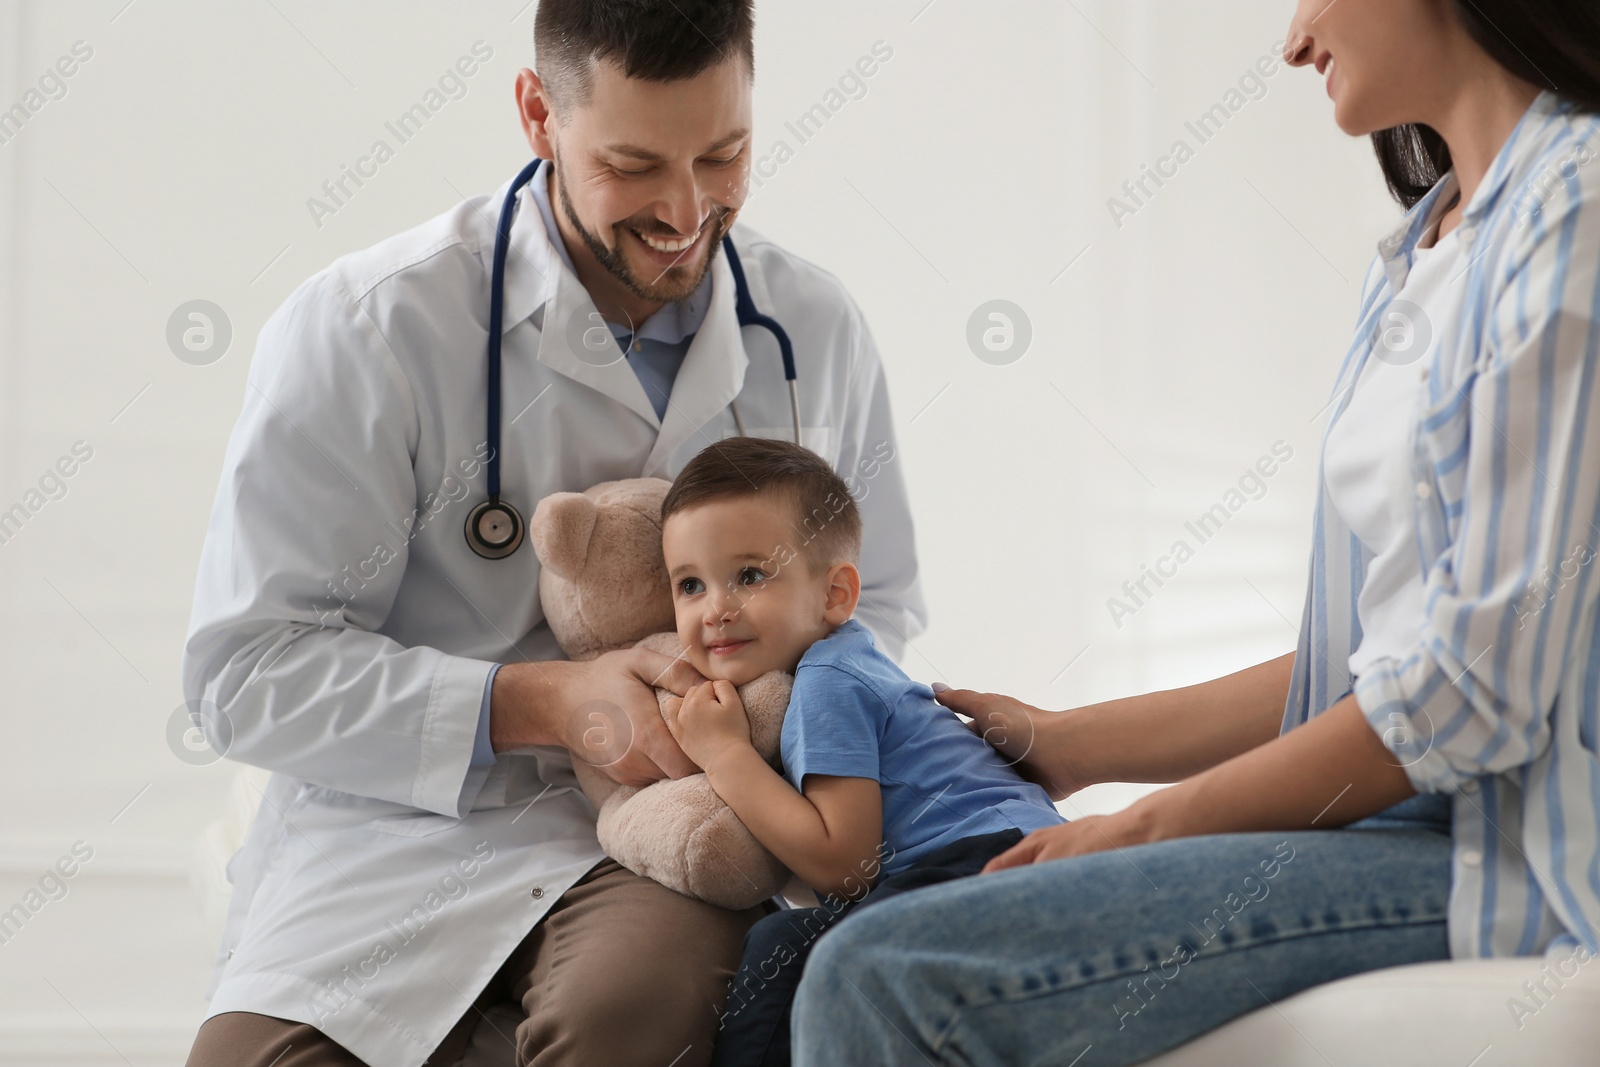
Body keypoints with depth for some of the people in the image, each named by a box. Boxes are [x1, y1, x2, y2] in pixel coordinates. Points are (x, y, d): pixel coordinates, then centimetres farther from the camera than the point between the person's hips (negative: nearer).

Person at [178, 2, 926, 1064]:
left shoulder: (814, 326, 7)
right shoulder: (365, 328, -7)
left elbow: (881, 606, 20)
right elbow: (247, 668, -8)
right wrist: (546, 704, -19)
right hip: (405, 835, -1)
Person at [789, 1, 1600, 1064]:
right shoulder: (1426, 249, 19)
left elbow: (1476, 692, -18)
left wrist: (1149, 829, -9)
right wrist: (1065, 747, 18)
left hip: (1502, 860, -9)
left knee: (881, 981, -24)